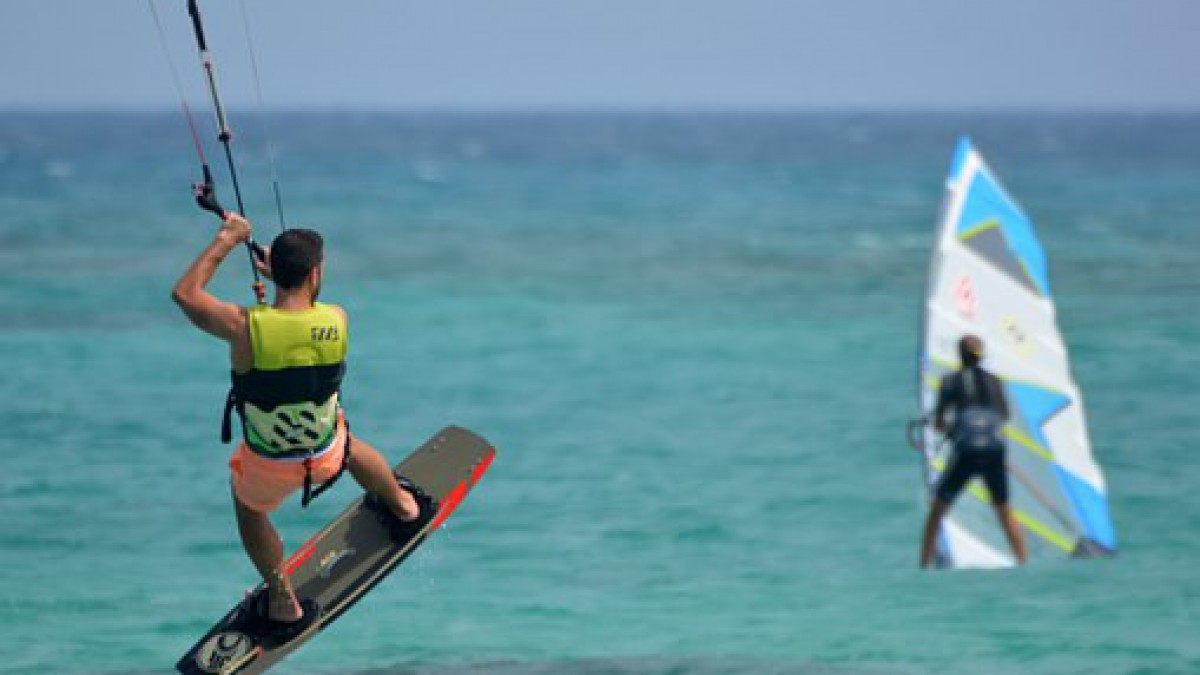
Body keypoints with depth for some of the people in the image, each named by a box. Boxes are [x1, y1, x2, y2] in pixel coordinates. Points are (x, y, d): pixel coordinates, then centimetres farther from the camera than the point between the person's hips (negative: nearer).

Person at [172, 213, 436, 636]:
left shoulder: (244, 327, -30)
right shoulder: (337, 320, -22)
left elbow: (185, 294, -12)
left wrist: (226, 240, -6)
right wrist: (275, 274, 15)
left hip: (267, 465, -2)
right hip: (326, 454, 2)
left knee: (249, 505, 33)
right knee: (348, 441, 39)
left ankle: (285, 606, 41)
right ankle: (404, 508, 65)